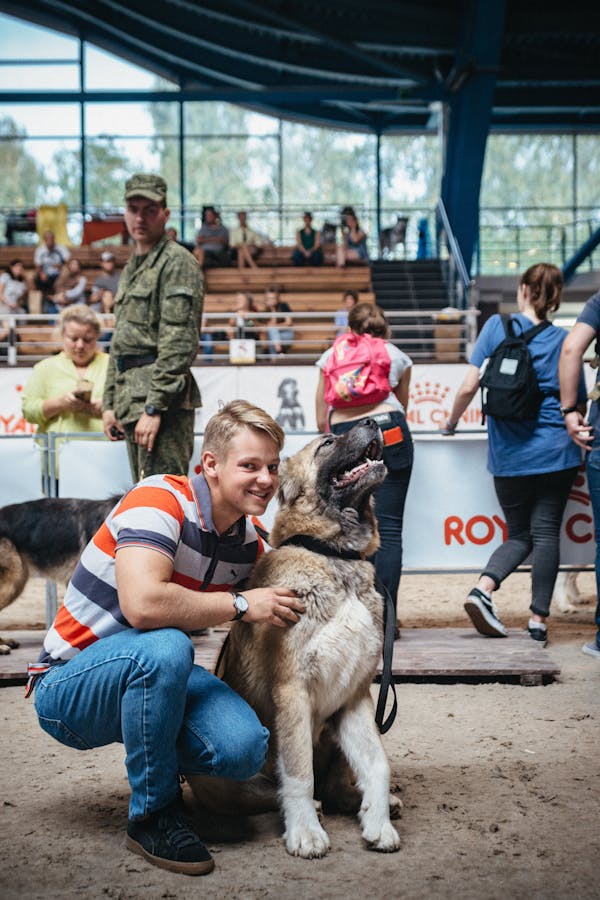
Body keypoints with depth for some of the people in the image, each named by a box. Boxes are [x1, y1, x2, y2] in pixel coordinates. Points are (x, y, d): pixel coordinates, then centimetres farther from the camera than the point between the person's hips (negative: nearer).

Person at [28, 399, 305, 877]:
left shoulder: (250, 541, 1)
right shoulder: (161, 500, -22)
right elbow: (142, 604, -38)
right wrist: (241, 604, -26)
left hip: (153, 675, 6)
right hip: (69, 687, -6)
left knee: (244, 748, -21)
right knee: (163, 649, -38)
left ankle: (159, 763, 14)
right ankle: (153, 813, -16)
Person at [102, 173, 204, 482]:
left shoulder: (178, 262, -7)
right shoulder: (130, 269, 22)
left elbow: (180, 343, -16)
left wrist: (154, 406, -21)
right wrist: (110, 403, 17)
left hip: (163, 400, -9)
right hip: (130, 399, 9)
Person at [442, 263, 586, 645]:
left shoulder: (497, 326, 1)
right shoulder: (563, 340, 2)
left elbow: (468, 387, -4)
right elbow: (578, 402, 4)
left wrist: (452, 423, 12)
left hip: (508, 455, 1)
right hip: (555, 451, -1)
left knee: (519, 535, 14)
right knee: (546, 533, 4)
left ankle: (483, 588, -10)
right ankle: (539, 619, 1)